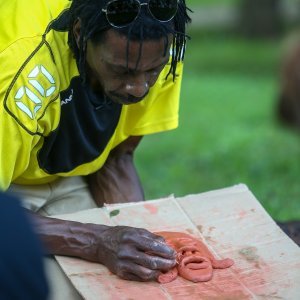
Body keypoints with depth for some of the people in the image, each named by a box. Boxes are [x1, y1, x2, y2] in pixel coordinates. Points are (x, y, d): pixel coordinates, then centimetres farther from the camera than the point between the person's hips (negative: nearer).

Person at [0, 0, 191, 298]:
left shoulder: (160, 49, -19)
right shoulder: (26, 67, -36)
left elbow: (116, 159, -5)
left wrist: (144, 245, -20)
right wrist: (98, 242, -42)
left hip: (67, 175, 4)